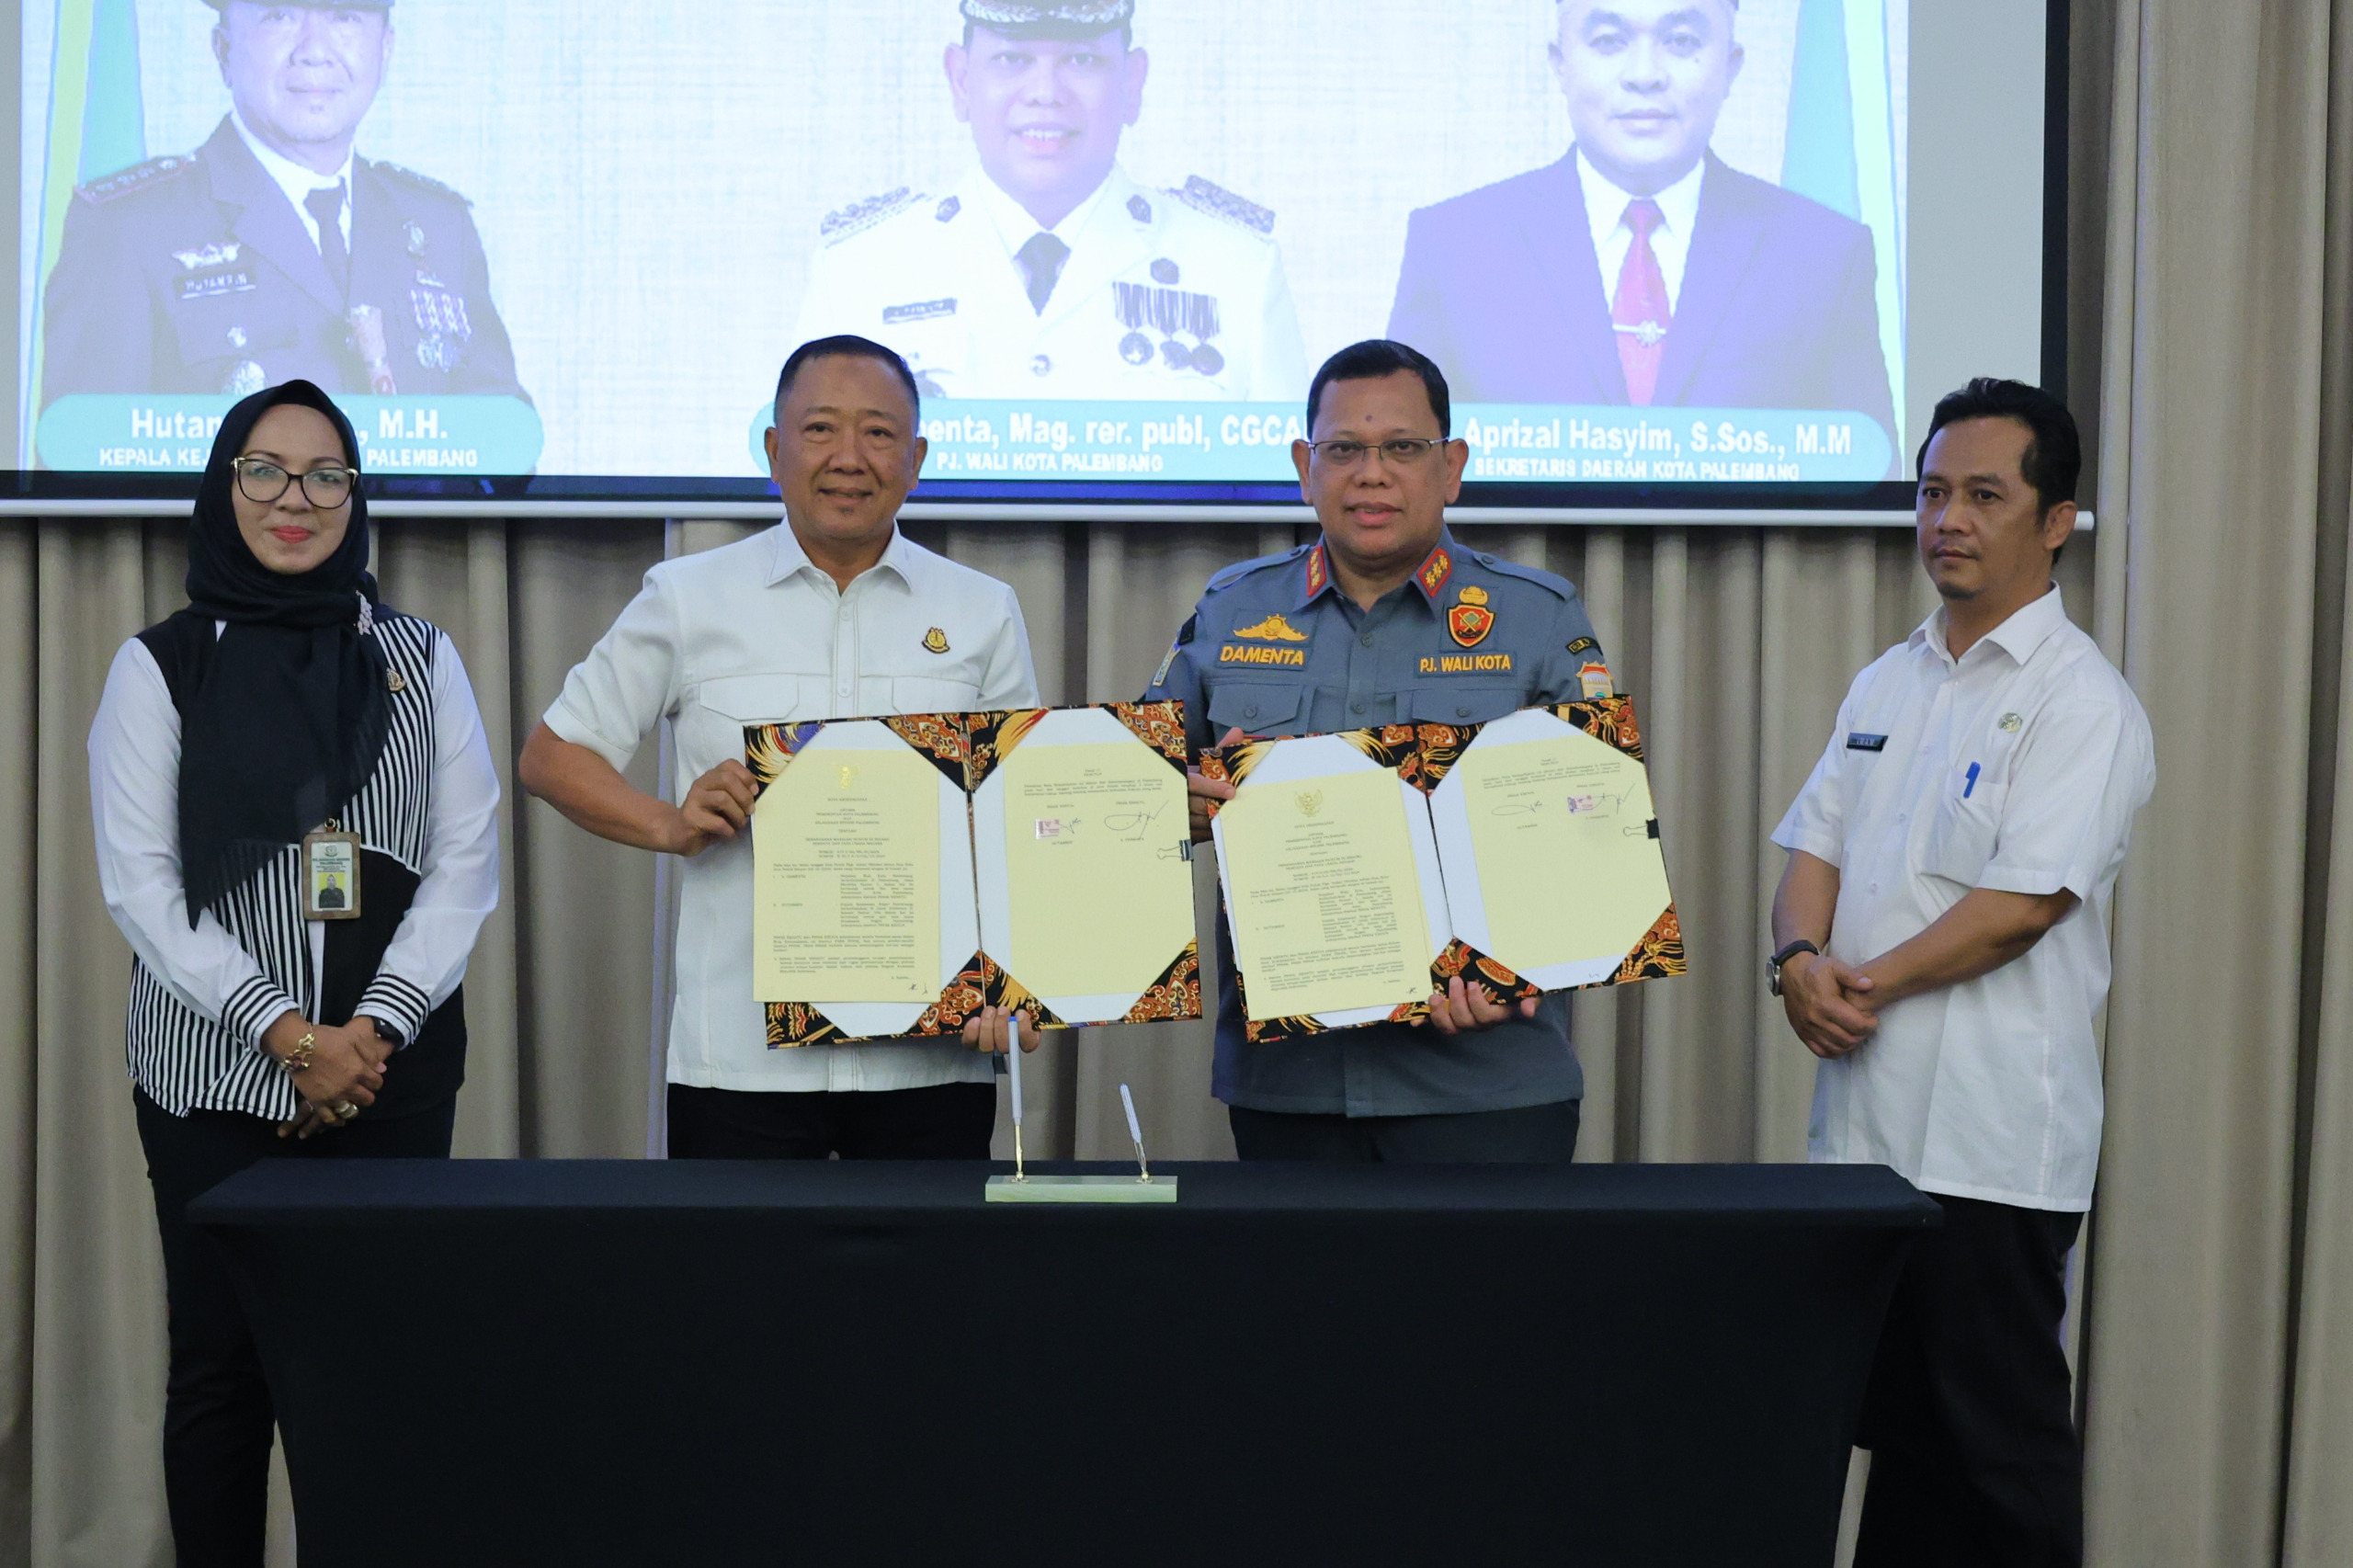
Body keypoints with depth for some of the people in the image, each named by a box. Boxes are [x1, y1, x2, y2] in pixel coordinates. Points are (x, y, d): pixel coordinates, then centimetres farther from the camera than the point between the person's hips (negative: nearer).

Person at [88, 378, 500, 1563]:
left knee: (377, 1361, 0)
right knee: (222, 1363, 2)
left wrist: (375, 1027, -9)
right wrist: (284, 1033, -12)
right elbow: (140, 884, -3)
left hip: (393, 1072, 1)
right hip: (212, 1075, -1)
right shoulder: (160, 665, 4)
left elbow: (465, 864, 3)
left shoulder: (420, 658, 9)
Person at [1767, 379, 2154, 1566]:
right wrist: (1799, 958, -9)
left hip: (1991, 1143, -7)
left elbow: (2023, 903, -18)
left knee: (2002, 1439, 2)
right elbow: (1813, 847, 11)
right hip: (1866, 1119, 7)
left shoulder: (2080, 702, -9)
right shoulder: (1888, 684, 14)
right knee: (1895, 1420, 16)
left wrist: (1866, 987, -13)